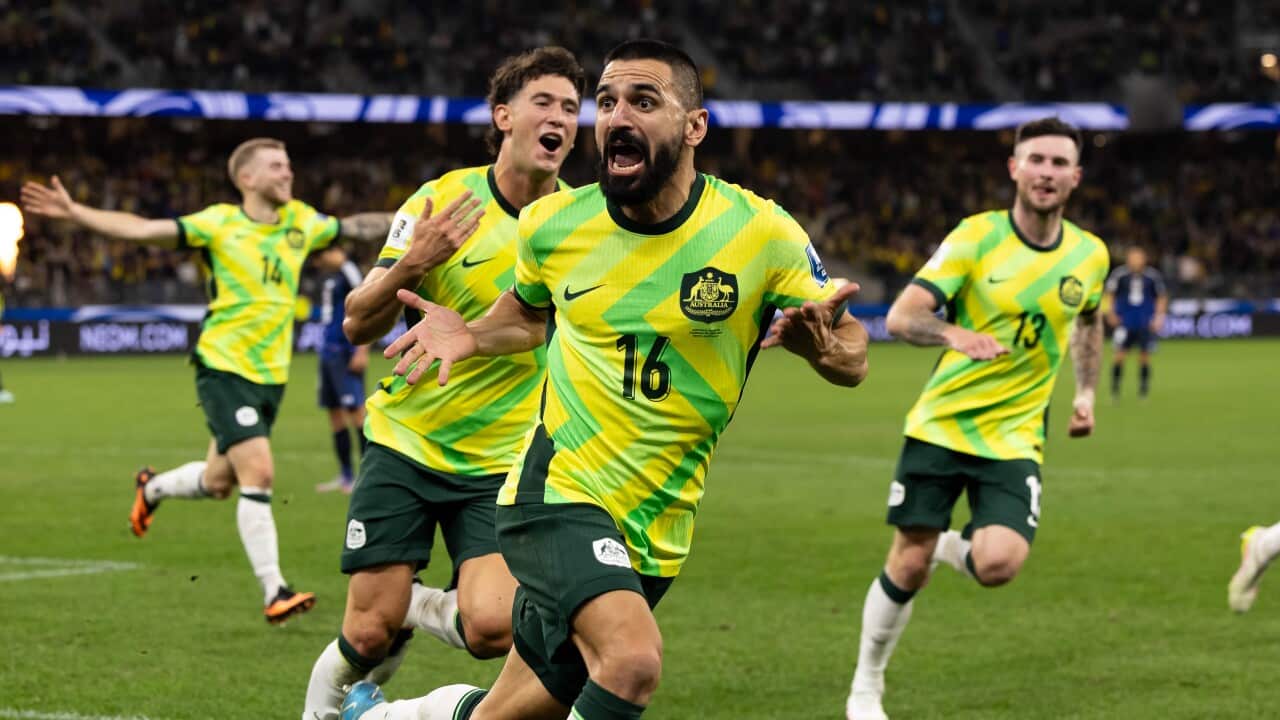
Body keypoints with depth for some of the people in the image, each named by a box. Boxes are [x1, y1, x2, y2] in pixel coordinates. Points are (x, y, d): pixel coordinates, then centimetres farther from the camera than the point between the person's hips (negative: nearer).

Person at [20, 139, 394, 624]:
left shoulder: (301, 221, 6)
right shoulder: (219, 224, -10)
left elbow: (356, 227, 22)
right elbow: (143, 230, -15)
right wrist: (73, 213, -24)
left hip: (271, 375, 6)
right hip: (224, 367, -6)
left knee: (217, 482, 14)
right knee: (259, 473, -17)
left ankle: (152, 489, 46)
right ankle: (274, 592, -13)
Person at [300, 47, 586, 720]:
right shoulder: (442, 201, -7)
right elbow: (358, 324, -7)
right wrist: (410, 266, -27)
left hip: (503, 462, 1)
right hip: (406, 441, -1)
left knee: (491, 628, -20)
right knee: (368, 637, -6)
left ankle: (422, 607, 15)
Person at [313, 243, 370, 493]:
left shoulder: (349, 272, -11)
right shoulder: (331, 276, 17)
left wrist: (362, 351, -20)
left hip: (346, 352, -10)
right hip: (329, 351, 10)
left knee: (355, 409, -11)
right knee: (334, 411, 11)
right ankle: (346, 476, 17)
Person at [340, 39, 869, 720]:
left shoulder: (760, 233, -8)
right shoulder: (552, 224, -3)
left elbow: (853, 357, -1)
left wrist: (821, 342, -24)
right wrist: (471, 335, -1)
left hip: (654, 531, 2)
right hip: (558, 492, -2)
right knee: (632, 657, -30)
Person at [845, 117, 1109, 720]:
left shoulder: (1090, 256, 1)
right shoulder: (976, 237, -9)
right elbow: (900, 317, -15)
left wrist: (1086, 392, 17)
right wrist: (955, 334, -34)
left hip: (1014, 438, 2)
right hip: (940, 425, -2)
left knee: (998, 566, -20)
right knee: (908, 565, 0)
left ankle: (957, 546, 17)